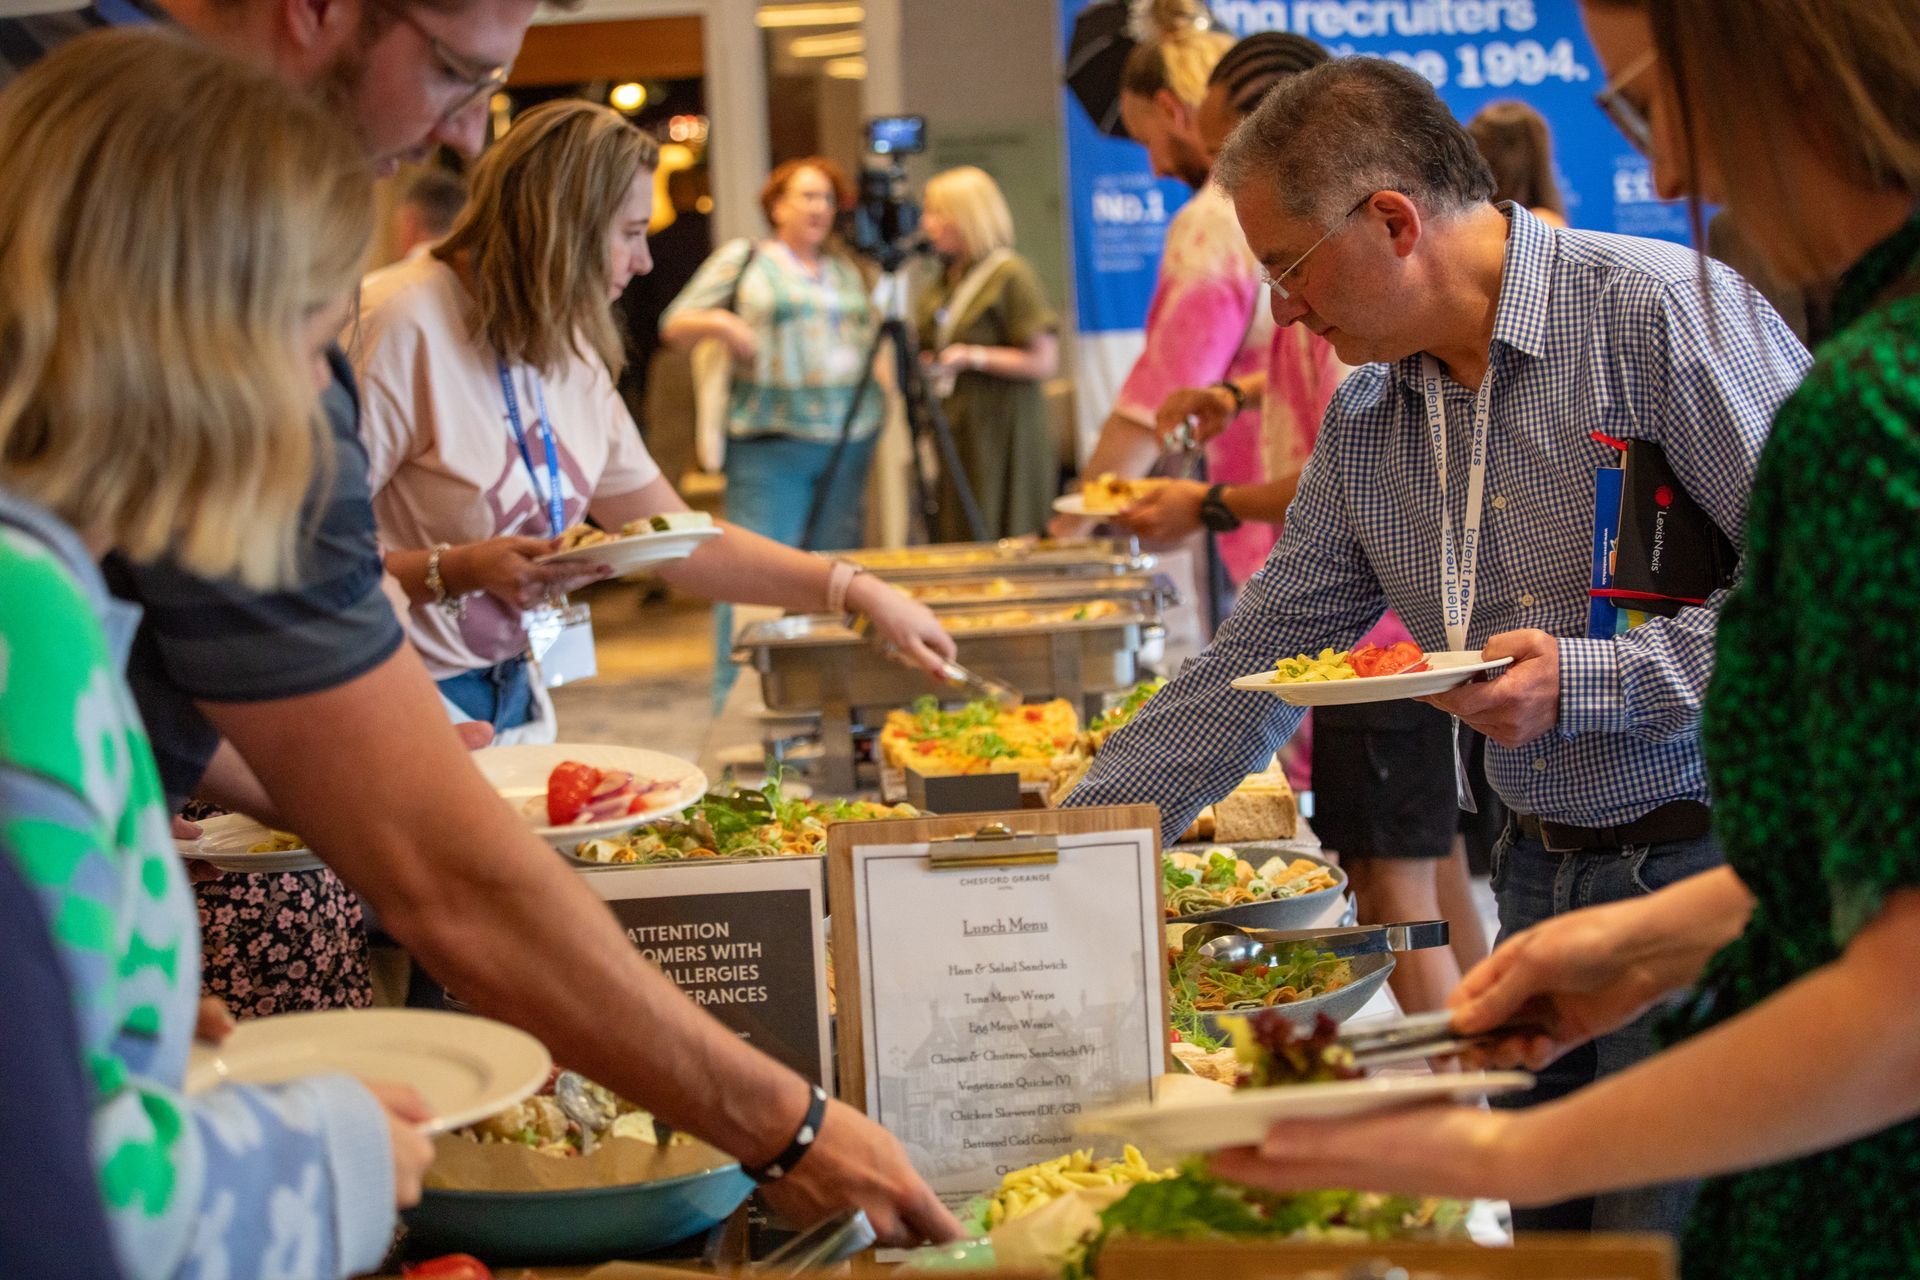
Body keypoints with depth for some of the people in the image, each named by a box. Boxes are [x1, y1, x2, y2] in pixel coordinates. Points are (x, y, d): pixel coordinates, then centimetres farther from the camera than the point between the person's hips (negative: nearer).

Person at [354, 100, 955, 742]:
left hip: (513, 701, 8)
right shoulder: (400, 324, -18)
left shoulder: (571, 358, 9)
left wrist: (860, 591, 7)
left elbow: (682, 540, 13)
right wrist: (454, 570, -32)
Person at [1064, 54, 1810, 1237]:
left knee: (1660, 1233, -3)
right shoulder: (1365, 427, 8)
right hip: (1541, 873, 6)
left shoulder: (1667, 314, -14)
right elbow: (1255, 661, 12)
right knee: (1543, 1230, 11)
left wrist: (1588, 681, -22)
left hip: (1710, 863, -6)